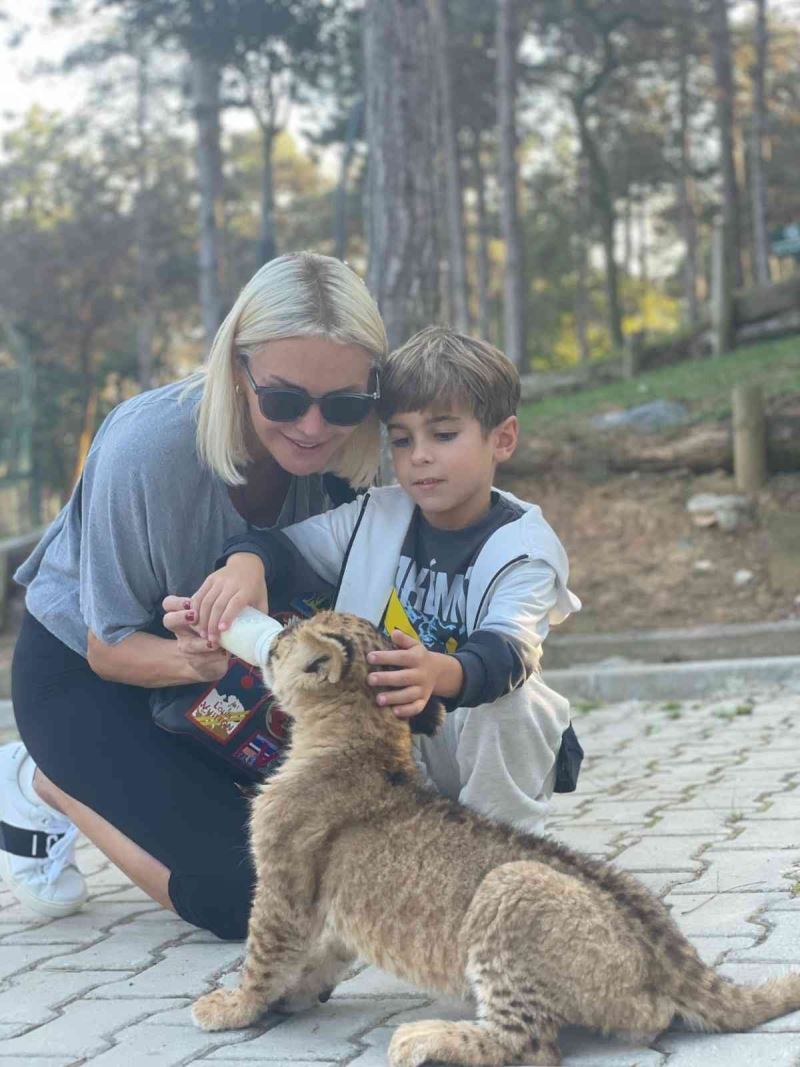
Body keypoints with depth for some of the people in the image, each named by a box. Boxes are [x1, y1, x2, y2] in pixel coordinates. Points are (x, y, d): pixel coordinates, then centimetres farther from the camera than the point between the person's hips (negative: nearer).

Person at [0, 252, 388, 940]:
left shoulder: (349, 455, -19)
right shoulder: (151, 446, -33)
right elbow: (109, 647, -23)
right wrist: (193, 661, -45)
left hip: (220, 676, 5)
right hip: (83, 671, -5)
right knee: (245, 896, -18)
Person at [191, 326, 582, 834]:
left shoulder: (523, 546, -16)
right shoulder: (375, 519, -2)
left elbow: (505, 651, -34)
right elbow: (277, 539, -2)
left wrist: (438, 673, -58)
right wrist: (245, 564, -29)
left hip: (498, 747, -4)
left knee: (506, 702, -34)